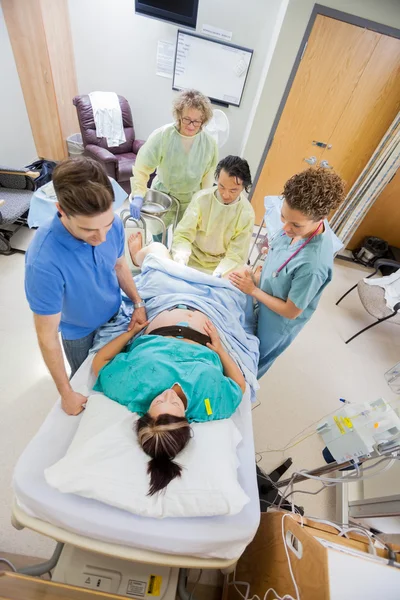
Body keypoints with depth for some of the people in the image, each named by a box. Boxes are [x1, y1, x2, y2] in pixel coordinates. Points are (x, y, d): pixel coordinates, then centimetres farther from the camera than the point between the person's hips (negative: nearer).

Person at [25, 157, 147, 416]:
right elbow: (47, 336, -27)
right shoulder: (44, 262, -39)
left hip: (115, 314, 4)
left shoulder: (113, 224, -25)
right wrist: (66, 393, -18)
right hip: (79, 331, -3)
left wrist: (138, 303, -4)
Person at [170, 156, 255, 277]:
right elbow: (183, 236, -14)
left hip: (220, 266, 0)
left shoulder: (247, 214, -15)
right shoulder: (201, 198, -15)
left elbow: (235, 256, -13)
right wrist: (180, 265, -32)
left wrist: (215, 277, -30)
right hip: (191, 258, 0)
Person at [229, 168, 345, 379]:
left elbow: (291, 311, -26)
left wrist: (253, 290, -21)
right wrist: (256, 278, -9)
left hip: (277, 324, -6)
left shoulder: (313, 264, -39)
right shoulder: (296, 226, -17)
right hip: (263, 306, 7)